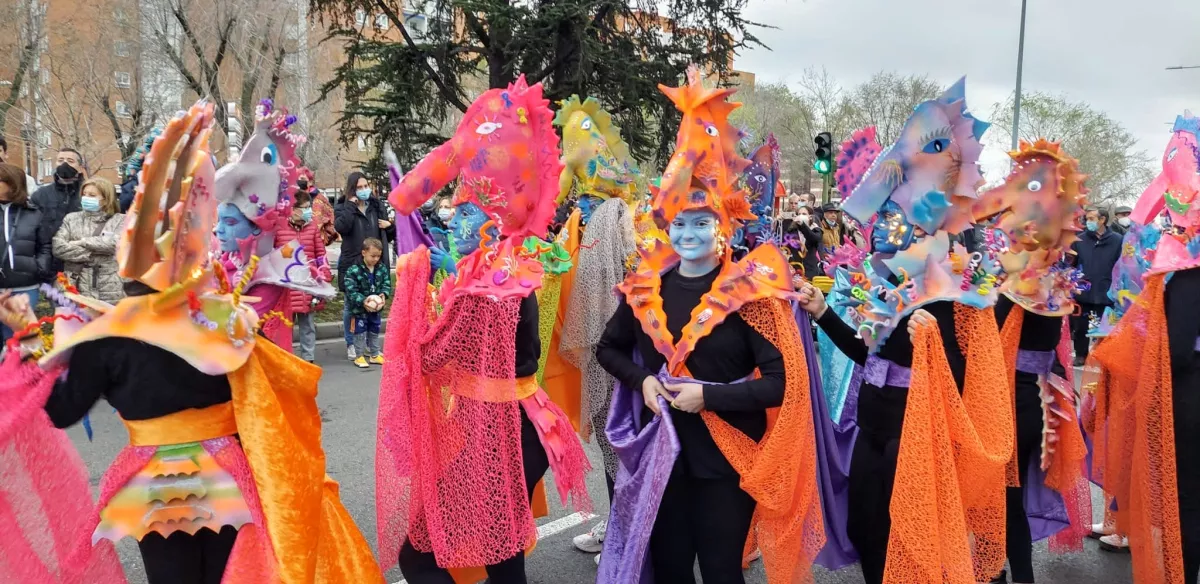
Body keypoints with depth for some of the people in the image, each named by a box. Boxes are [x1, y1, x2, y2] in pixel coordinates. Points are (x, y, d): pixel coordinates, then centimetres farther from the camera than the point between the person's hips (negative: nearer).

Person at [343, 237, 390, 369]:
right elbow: (351, 290, -20)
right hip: (359, 309, -5)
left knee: (374, 332, 17)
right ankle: (359, 357, 18)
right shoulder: (354, 270, -19)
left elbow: (387, 284, 1)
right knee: (360, 333, 6)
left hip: (376, 308, 5)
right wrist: (363, 301, -29)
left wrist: (384, 294, -19)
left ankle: (374, 355, 30)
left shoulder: (382, 269, -3)